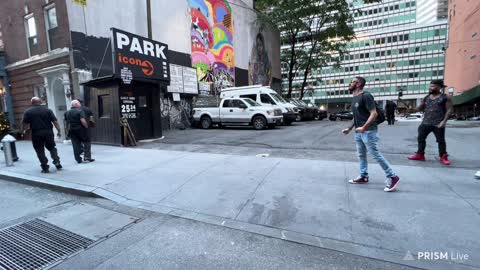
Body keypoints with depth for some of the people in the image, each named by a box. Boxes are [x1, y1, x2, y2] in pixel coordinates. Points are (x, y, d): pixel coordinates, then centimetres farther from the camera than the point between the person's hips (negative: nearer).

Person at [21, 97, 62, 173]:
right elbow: (55, 121, -5)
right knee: (52, 147, 16)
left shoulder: (28, 112, -1)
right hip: (48, 132, 1)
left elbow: (24, 123, 1)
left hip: (36, 134, -1)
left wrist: (23, 130, 20)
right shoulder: (48, 110, 0)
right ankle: (57, 161, -2)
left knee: (40, 151, 7)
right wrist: (59, 131, 1)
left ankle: (45, 167, 8)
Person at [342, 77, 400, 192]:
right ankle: (363, 176, 23)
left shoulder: (366, 96, -13)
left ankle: (392, 177, 7)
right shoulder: (354, 98, 15)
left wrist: (364, 127, -25)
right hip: (358, 132, 9)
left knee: (376, 155, -5)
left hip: (368, 132, -9)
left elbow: (374, 113, -19)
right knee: (361, 155, 13)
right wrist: (349, 129, 17)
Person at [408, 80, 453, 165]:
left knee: (441, 141, 3)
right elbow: (420, 109, 17)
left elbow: (449, 110, -5)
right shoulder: (426, 98, 12)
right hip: (425, 123, 5)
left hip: (438, 124, -5)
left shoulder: (445, 97, -2)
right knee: (421, 138, 6)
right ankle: (420, 155, 15)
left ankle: (443, 157, 13)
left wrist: (444, 121, -15)